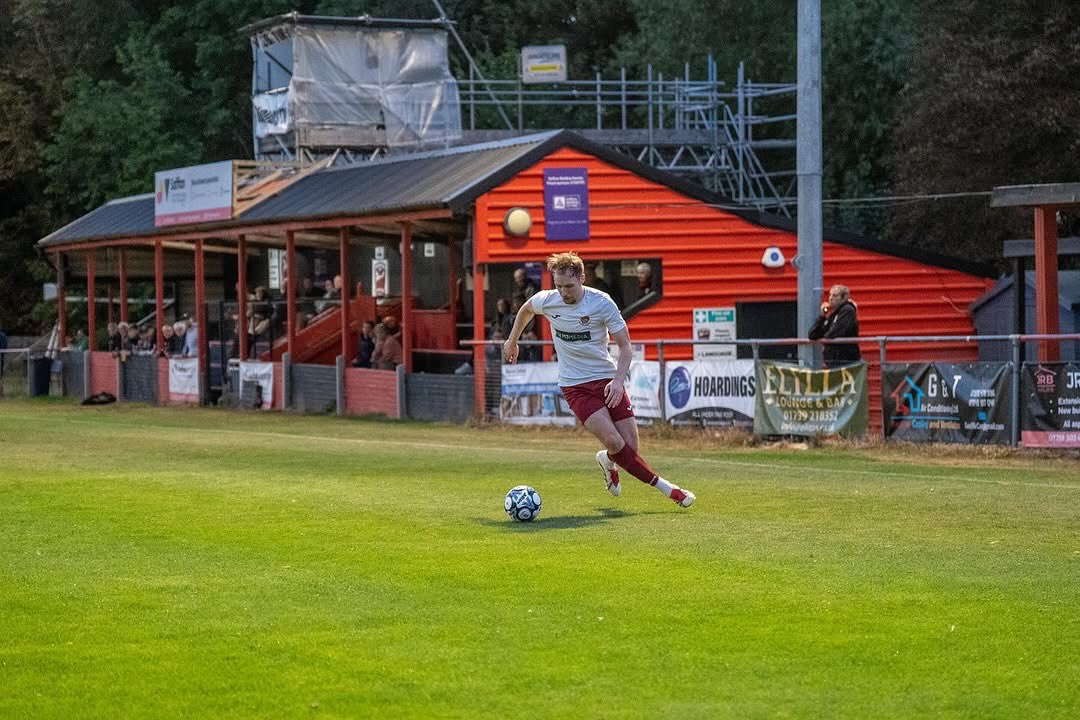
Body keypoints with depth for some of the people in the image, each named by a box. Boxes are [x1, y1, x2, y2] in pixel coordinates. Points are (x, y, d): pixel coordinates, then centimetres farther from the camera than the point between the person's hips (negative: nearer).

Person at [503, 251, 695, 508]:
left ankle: (608, 461, 33)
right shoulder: (546, 300, -6)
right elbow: (526, 309, 20)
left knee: (630, 447, -6)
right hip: (575, 387, 0)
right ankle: (665, 488, -8)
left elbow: (625, 347, -9)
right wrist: (512, 341, 32)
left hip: (607, 380, 0)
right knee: (615, 442, -20)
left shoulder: (602, 303, -12)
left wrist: (618, 381, -23)